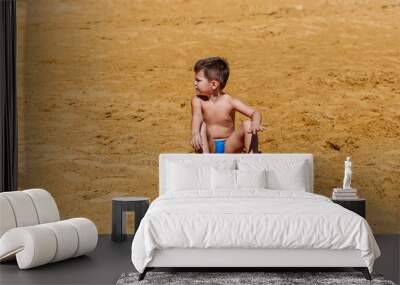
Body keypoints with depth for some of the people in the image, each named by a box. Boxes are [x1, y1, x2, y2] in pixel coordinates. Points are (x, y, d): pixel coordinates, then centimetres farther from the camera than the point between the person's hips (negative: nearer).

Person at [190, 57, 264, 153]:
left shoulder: (230, 101, -12)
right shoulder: (197, 100, -7)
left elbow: (255, 113, -17)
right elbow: (196, 118, -26)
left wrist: (255, 124, -42)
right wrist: (195, 133, -49)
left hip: (229, 148, -1)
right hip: (210, 147, 1)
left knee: (248, 124, -20)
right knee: (202, 125, -24)